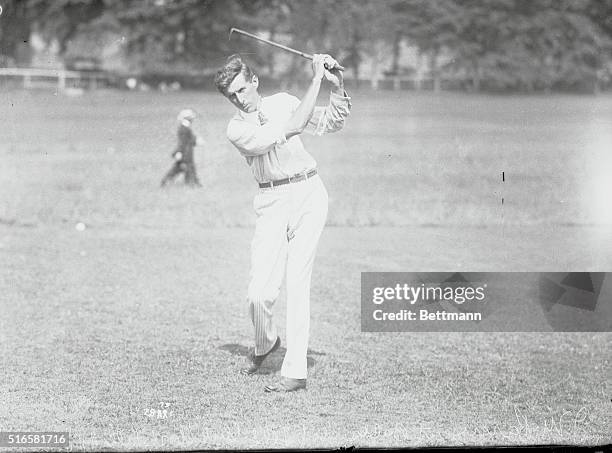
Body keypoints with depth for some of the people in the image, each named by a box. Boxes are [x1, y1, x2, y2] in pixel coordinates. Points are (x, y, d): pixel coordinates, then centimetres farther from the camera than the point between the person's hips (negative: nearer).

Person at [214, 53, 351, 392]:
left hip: (308, 192, 1)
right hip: (271, 202, -1)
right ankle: (264, 344, 25)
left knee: (297, 282, -9)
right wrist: (316, 79, -13)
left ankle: (295, 372, -8)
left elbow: (331, 123, 18)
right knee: (259, 294, -9)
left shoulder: (281, 101, 10)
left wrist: (337, 87, 1)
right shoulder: (236, 129, -4)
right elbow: (293, 127, -16)